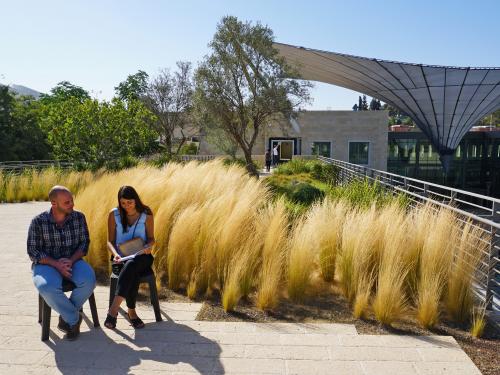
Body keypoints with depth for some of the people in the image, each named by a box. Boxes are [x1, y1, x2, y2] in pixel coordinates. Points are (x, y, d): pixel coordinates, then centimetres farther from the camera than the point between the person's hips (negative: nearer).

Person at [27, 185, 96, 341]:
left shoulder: (79, 217, 1)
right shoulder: (38, 221, -6)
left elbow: (84, 243, 2)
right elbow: (33, 252, -6)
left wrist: (71, 261, -16)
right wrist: (56, 264, -20)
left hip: (73, 261, 2)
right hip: (47, 263, -2)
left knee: (88, 281, -29)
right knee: (47, 288, -35)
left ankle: (66, 316, -3)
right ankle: (74, 318, -10)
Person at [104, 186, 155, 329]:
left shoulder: (146, 214, 1)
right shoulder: (114, 214, 2)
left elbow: (151, 238, 8)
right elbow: (110, 241, 3)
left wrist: (148, 246, -16)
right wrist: (115, 254, -17)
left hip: (141, 257, 0)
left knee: (131, 265, -37)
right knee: (133, 274, -35)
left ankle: (113, 310, -40)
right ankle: (131, 312, -26)